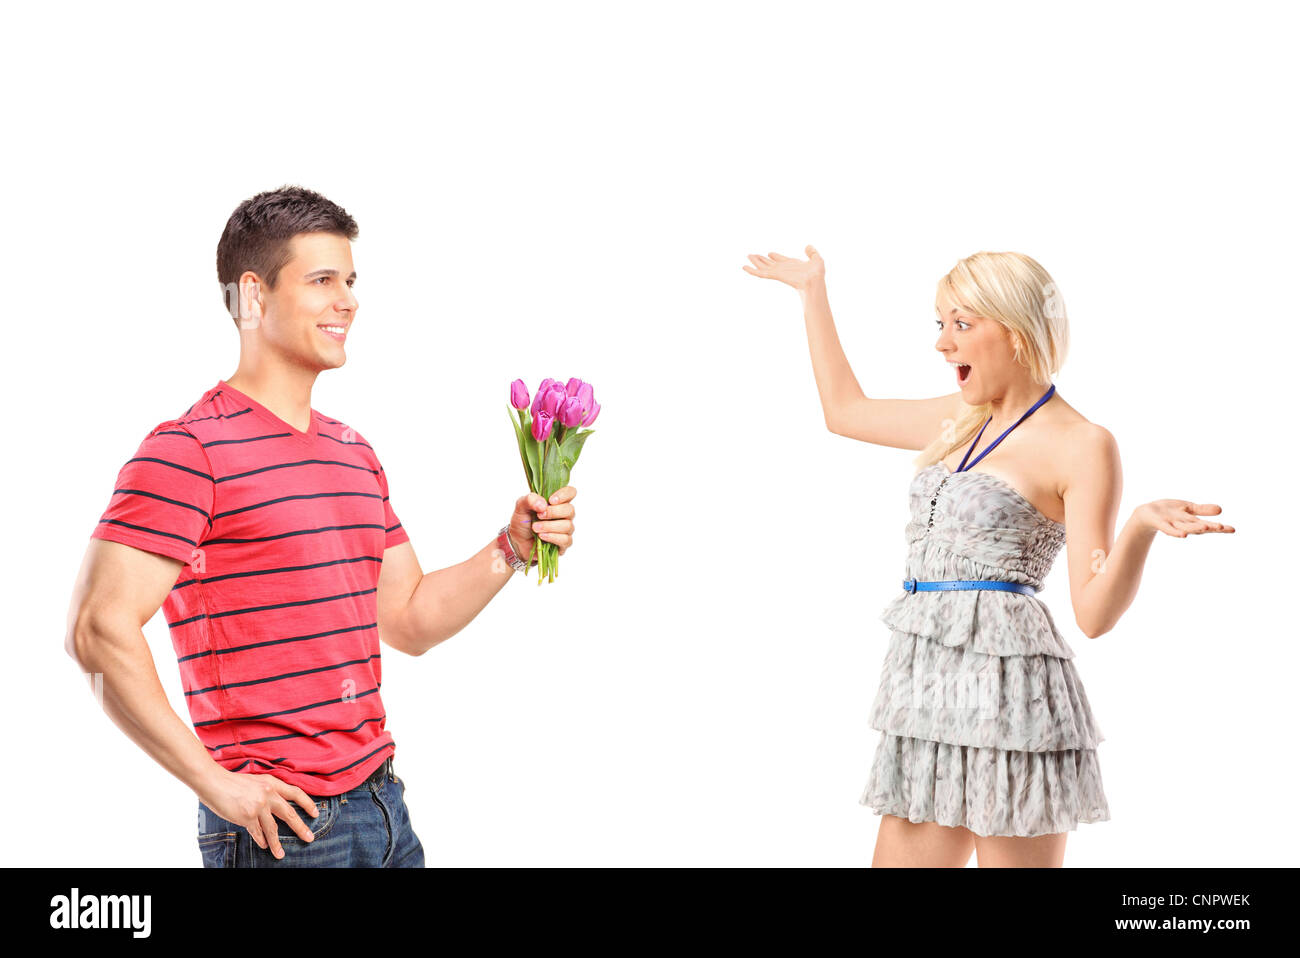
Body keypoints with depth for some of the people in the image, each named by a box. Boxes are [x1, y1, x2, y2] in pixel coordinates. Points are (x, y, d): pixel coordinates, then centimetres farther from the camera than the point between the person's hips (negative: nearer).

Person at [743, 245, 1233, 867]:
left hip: (1007, 679, -7)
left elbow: (1094, 614, -9)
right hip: (926, 682, 7)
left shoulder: (1081, 446, -5)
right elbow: (845, 410, 30)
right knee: (901, 857, 5)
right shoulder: (961, 419, 16)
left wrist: (1143, 526, -27)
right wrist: (812, 291, 35)